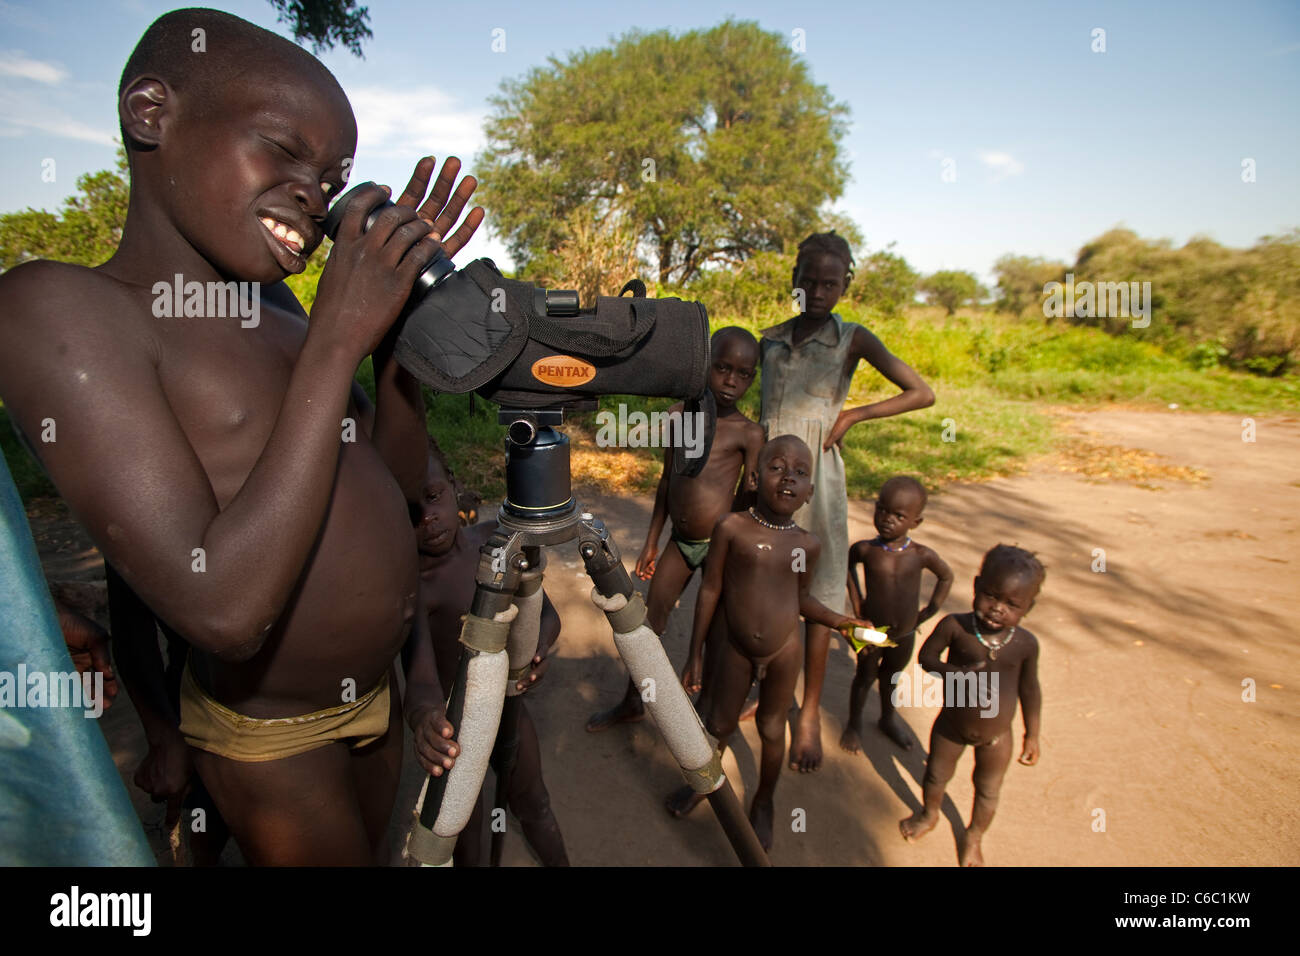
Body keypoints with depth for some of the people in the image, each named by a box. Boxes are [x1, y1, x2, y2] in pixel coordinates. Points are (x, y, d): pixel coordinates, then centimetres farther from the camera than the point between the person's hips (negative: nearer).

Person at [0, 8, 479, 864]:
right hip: (274, 739, -6)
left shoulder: (271, 304, 0)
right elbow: (224, 612, -31)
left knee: (375, 852, 28)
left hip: (374, 696, 7)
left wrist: (401, 311, -9)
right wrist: (337, 340, -29)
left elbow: (395, 483, 3)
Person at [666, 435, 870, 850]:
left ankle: (763, 802, 44)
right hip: (734, 648, -1)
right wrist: (695, 655, -5)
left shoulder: (808, 545, -9)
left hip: (783, 652, 2)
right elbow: (710, 590, -10)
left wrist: (839, 620, -5)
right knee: (719, 723, 16)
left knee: (772, 730, 17)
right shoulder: (732, 527, -17)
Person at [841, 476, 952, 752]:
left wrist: (928, 612, 1)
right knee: (865, 677, 17)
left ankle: (888, 716, 51)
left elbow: (946, 577, 4)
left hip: (905, 634, 2)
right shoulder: (865, 550, -19)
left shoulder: (922, 555, -18)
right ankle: (854, 722, 42)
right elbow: (848, 565, 5)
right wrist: (857, 605, 2)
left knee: (891, 675, 25)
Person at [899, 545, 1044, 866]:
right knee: (936, 775, 23)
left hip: (996, 736, 1)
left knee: (988, 792, 22)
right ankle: (929, 815, 54)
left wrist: (1032, 734, 4)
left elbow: (1029, 689, -3)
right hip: (951, 726, 0)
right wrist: (956, 673, -31)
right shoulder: (955, 626, -24)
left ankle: (973, 837, 50)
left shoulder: (1026, 644, -18)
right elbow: (926, 656, -12)